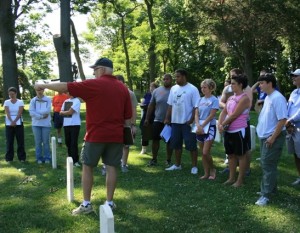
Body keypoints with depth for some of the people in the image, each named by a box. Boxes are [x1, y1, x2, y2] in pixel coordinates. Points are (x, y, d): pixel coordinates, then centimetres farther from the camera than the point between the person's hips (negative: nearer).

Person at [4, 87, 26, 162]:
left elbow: (19, 113, -7)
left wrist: (14, 122, -18)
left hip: (18, 123, -1)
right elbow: (7, 113, -6)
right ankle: (9, 158, 10)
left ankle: (22, 158, 8)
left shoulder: (20, 102, 1)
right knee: (9, 141, 3)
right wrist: (12, 122, -19)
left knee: (20, 141, 1)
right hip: (9, 124, 1)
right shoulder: (6, 102, 4)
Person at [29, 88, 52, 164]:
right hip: (36, 124, 1)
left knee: (46, 141, 3)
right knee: (38, 141, 5)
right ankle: (39, 158, 14)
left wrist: (37, 112, -8)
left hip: (46, 124, -1)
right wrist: (42, 116, -12)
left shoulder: (48, 99, 1)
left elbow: (48, 110, -11)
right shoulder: (33, 100, 4)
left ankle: (47, 157, 13)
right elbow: (31, 112, -5)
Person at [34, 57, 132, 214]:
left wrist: (44, 85, 6)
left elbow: (65, 87, -6)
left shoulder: (93, 85, -9)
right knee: (111, 167, 9)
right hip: (116, 136, 5)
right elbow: (128, 116, 10)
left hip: (96, 135, -4)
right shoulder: (123, 88, 7)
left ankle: (86, 204, 10)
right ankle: (109, 202, 14)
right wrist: (125, 132, 20)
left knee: (87, 167, 7)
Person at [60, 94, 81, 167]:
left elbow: (70, 112, -15)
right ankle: (70, 157, 23)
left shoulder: (77, 101, -8)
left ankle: (75, 160, 0)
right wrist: (66, 112, -8)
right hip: (66, 124, 6)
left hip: (75, 124, -6)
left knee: (74, 143, -6)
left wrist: (63, 112, 2)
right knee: (68, 142, 10)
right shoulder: (65, 101, 14)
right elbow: (61, 112, 11)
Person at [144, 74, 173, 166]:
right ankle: (154, 159, 17)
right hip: (158, 120, 2)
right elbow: (151, 105, 9)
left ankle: (168, 160, 18)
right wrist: (147, 118, 7)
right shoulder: (156, 91, 4)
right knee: (155, 139, 5)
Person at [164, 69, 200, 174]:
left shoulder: (192, 89, -10)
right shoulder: (173, 88, 8)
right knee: (176, 144, 14)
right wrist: (167, 118, 8)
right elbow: (170, 105, 12)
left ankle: (194, 166, 9)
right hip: (175, 121, 6)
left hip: (187, 122, -6)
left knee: (191, 145, 0)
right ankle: (177, 164, 27)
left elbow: (196, 107, -11)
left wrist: (192, 120, -16)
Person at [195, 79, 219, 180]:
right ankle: (206, 173, 16)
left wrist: (202, 126, -14)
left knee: (206, 152, -12)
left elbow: (211, 115, -13)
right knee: (202, 153, 8)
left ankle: (212, 169, 11)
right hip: (200, 128, 6)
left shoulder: (214, 100, -8)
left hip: (209, 127, -6)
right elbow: (196, 114, 4)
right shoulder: (201, 100, 9)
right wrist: (198, 126, -12)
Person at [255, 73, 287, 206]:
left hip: (273, 137, -9)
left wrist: (273, 137, -21)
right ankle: (270, 188, 29)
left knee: (268, 165, -7)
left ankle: (266, 195, -3)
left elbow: (282, 119, -22)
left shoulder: (277, 98, -18)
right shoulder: (267, 97, 12)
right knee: (266, 164, 16)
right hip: (265, 136, 9)